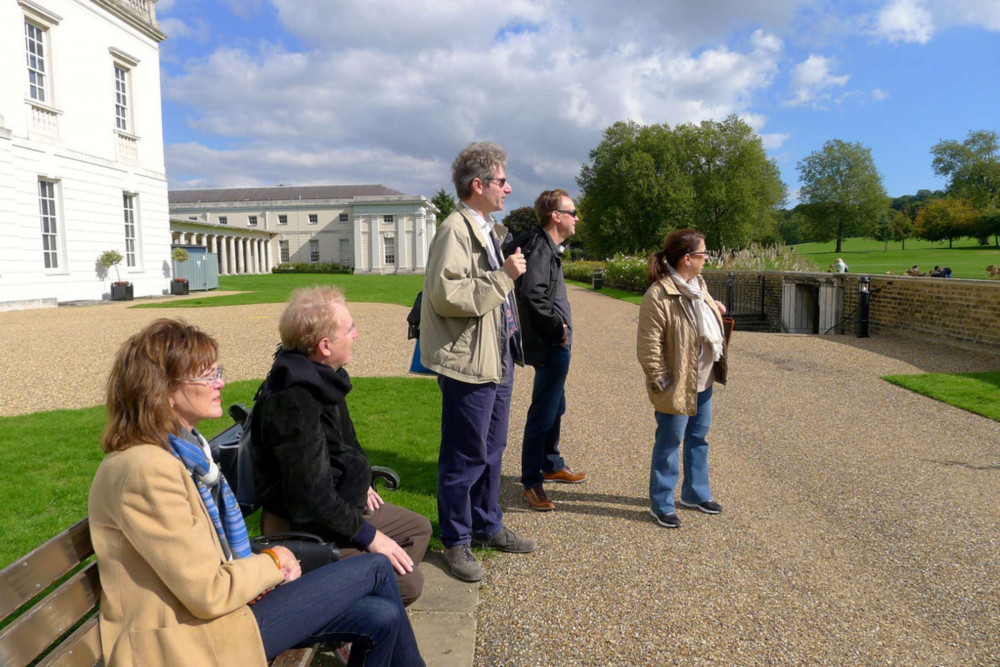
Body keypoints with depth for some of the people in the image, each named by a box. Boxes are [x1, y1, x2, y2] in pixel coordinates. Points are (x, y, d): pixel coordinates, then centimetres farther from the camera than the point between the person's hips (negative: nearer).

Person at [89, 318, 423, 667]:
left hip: (222, 603, 9)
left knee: (381, 618, -3)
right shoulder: (146, 471, -24)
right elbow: (208, 593, -23)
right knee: (375, 569, -4)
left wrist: (264, 566, -3)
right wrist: (273, 561, -7)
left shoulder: (182, 448, 7)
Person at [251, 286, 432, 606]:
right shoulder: (294, 401, -30)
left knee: (418, 528, 20)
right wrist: (369, 536, -20)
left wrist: (360, 483, 21)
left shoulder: (321, 377, 1)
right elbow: (311, 495, -29)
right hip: (309, 529, -10)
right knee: (407, 582, -18)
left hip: (344, 504, 10)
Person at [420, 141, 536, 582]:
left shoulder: (489, 230, 14)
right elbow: (448, 296, -26)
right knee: (465, 458, 2)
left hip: (499, 359, 9)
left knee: (492, 450, 19)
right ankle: (456, 542, 19)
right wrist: (504, 276, -22)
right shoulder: (455, 230, -16)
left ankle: (488, 526, 35)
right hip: (470, 363, -9)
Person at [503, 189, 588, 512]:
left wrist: (560, 327, 10)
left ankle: (551, 465, 38)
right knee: (542, 415, -3)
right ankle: (531, 482, 7)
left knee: (555, 409, 22)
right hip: (550, 345, -11)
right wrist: (558, 328, -20)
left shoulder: (548, 247, 14)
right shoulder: (540, 248, -18)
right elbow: (532, 295, -30)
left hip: (557, 345, 11)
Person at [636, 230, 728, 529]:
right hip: (678, 386, -9)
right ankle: (661, 504, 21)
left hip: (704, 383, 9)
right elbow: (648, 347, -21)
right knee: (669, 443, 5)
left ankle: (695, 493, 39)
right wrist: (660, 381, -18)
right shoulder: (659, 295, -23)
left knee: (698, 439, 21)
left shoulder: (699, 284, 7)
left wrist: (717, 311, 6)